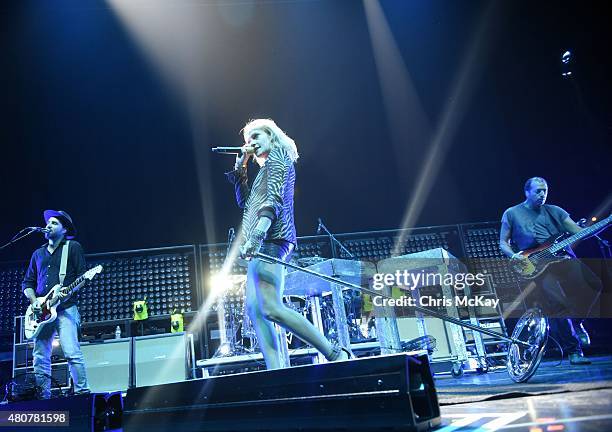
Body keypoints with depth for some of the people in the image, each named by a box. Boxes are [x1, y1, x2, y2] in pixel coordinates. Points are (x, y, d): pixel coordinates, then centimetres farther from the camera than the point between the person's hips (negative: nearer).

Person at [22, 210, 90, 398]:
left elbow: (82, 276, -1)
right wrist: (34, 300, 3)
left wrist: (66, 293, -15)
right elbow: (27, 283, 21)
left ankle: (82, 392, -9)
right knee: (40, 358, 5)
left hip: (65, 309, -6)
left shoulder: (73, 247, 6)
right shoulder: (38, 253, 22)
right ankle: (43, 397, 14)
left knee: (72, 353, -14)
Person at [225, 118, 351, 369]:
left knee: (271, 308, -21)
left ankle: (336, 354, -16)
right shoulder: (267, 166, 30)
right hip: (262, 244, 10)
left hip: (270, 240, -10)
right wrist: (240, 168, 24)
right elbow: (245, 202, 31)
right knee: (254, 310, -1)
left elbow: (273, 199, -15)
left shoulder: (276, 157, 3)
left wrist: (257, 232, -29)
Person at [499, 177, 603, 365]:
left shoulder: (554, 211, 16)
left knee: (594, 284, -18)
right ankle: (573, 350, -4)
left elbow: (579, 231, 9)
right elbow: (503, 243, 10)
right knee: (557, 303, -20)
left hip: (564, 258, 4)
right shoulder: (512, 214, 8)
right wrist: (514, 255, -9)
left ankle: (576, 322, 7)